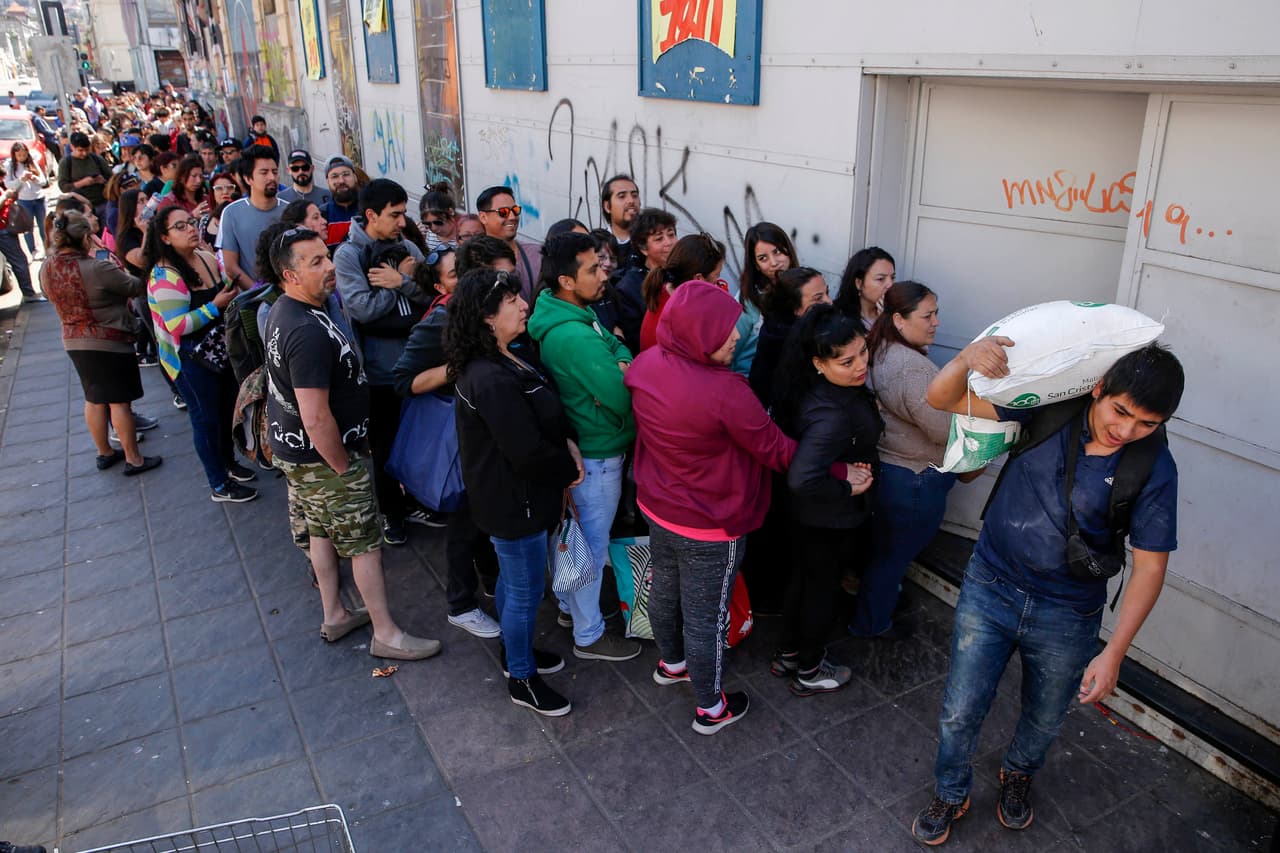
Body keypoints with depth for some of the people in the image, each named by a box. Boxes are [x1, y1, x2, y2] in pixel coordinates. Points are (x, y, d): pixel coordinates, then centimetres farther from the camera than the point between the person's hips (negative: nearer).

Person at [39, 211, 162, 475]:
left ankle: (104, 453, 31)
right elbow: (136, 287, -14)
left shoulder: (47, 270, -4)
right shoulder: (97, 269, -26)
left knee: (94, 400, 19)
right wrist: (116, 266, 5)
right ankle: (133, 459, 12)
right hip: (110, 342, -7)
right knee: (120, 401, 3)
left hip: (73, 341, 7)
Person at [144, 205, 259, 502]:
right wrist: (215, 306, -26)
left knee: (226, 408, 21)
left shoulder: (208, 258, 1)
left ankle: (228, 462, 44)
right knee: (206, 417, 4)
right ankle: (219, 486, 18)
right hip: (189, 358, -7)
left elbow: (225, 293, 20)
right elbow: (178, 325, -27)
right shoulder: (165, 275, -21)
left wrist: (232, 295, 0)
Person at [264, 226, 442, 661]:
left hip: (290, 447, 10)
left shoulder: (283, 311, 3)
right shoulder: (309, 332, -31)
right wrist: (344, 467, -19)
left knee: (322, 531, 22)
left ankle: (334, 615, 38)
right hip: (322, 457, -10)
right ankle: (386, 635, 15)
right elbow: (317, 419, -33)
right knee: (366, 543, 3)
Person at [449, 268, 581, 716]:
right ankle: (522, 679, 28)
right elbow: (528, 453, -29)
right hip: (514, 502, -10)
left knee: (512, 578, 26)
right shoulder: (492, 380, -31)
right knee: (526, 591, 8)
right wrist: (569, 469, -12)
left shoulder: (515, 358, 1)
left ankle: (515, 650, 47)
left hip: (514, 494, 10)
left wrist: (568, 443, -6)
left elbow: (548, 414, 12)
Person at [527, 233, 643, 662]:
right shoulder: (575, 336, -31)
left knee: (575, 532, 25)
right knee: (593, 543, 7)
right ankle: (588, 635, 24)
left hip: (576, 446, 10)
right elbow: (621, 398, -29)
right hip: (597, 454, -10)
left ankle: (571, 604, 45)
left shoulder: (578, 313, 1)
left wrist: (623, 366, -16)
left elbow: (620, 348, 6)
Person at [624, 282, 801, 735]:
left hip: (656, 510, 7)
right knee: (706, 617, 12)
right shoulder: (724, 392, -33)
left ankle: (671, 663, 56)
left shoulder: (645, 364, -12)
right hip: (708, 528, -7)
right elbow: (777, 452, -22)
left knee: (664, 591, 28)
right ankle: (711, 709, 35)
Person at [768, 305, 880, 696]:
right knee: (820, 589, 14)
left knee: (802, 579, 25)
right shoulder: (833, 415, -37)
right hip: (830, 520, -8)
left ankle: (788, 655, 47)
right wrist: (848, 487, -27)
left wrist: (846, 465, -1)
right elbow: (803, 479, -44)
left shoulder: (812, 388, -9)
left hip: (804, 514, 8)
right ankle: (809, 671, 38)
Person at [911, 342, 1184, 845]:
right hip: (990, 589, 0)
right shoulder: (1050, 407, -15)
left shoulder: (1154, 469, -16)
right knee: (959, 712, 8)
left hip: (1067, 617, 1)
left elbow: (1149, 567, -11)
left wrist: (1113, 653, -16)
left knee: (1045, 720, 23)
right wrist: (966, 360, -40)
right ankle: (950, 795, 38)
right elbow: (940, 398, -18)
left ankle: (1018, 775, 57)